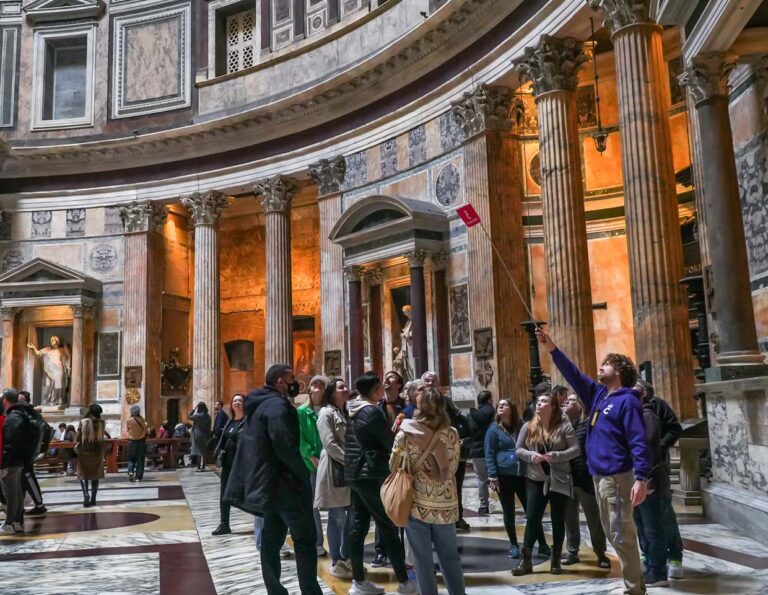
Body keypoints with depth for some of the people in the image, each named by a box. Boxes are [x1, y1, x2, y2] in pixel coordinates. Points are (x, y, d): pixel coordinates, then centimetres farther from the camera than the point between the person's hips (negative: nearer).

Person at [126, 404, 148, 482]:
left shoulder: (128, 421, -7)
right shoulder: (142, 420, -8)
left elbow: (126, 430, 1)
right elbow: (145, 430, -7)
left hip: (132, 441, 0)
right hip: (141, 441, 0)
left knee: (131, 459, 13)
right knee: (140, 460, 7)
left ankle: (130, 471, -12)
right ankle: (138, 477, 6)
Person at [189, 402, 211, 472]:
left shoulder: (198, 415, -15)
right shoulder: (208, 416, 4)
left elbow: (190, 417, 1)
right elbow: (209, 427, 8)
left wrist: (194, 410, 5)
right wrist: (208, 436, 13)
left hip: (198, 434, -6)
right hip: (205, 435, 6)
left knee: (198, 450, -2)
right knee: (203, 450, 11)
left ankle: (199, 467, -2)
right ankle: (203, 466, 14)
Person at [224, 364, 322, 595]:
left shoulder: (259, 404, 16)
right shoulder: (277, 405, -16)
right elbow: (285, 446, -24)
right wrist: (305, 474, -13)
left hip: (268, 483, 10)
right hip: (284, 484, -10)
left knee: (271, 540, 11)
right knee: (305, 538, -2)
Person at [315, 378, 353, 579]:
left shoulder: (346, 413, 17)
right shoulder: (326, 413, -7)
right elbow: (330, 445, -16)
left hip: (349, 469, 8)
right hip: (335, 469, -8)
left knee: (351, 516, 9)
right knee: (337, 517, -3)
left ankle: (346, 558, 20)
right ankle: (336, 563, 7)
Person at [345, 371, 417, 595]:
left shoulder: (354, 411, 10)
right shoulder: (372, 412, -16)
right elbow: (390, 443, -11)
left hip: (355, 474, 9)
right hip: (372, 475, -9)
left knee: (359, 526, 10)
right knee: (388, 527, -1)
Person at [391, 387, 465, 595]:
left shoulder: (405, 433, -9)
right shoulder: (452, 434, -4)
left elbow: (393, 466, 0)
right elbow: (452, 468, 4)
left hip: (416, 504, -2)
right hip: (445, 504, 2)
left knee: (423, 560, 9)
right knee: (450, 557, 17)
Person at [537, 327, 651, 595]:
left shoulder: (627, 400, -11)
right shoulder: (598, 394, 13)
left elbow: (639, 442, -17)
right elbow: (574, 375, 18)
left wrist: (641, 478, -26)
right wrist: (553, 349, 10)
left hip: (617, 477, -9)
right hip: (599, 475, 9)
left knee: (622, 534, -6)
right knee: (612, 532, 15)